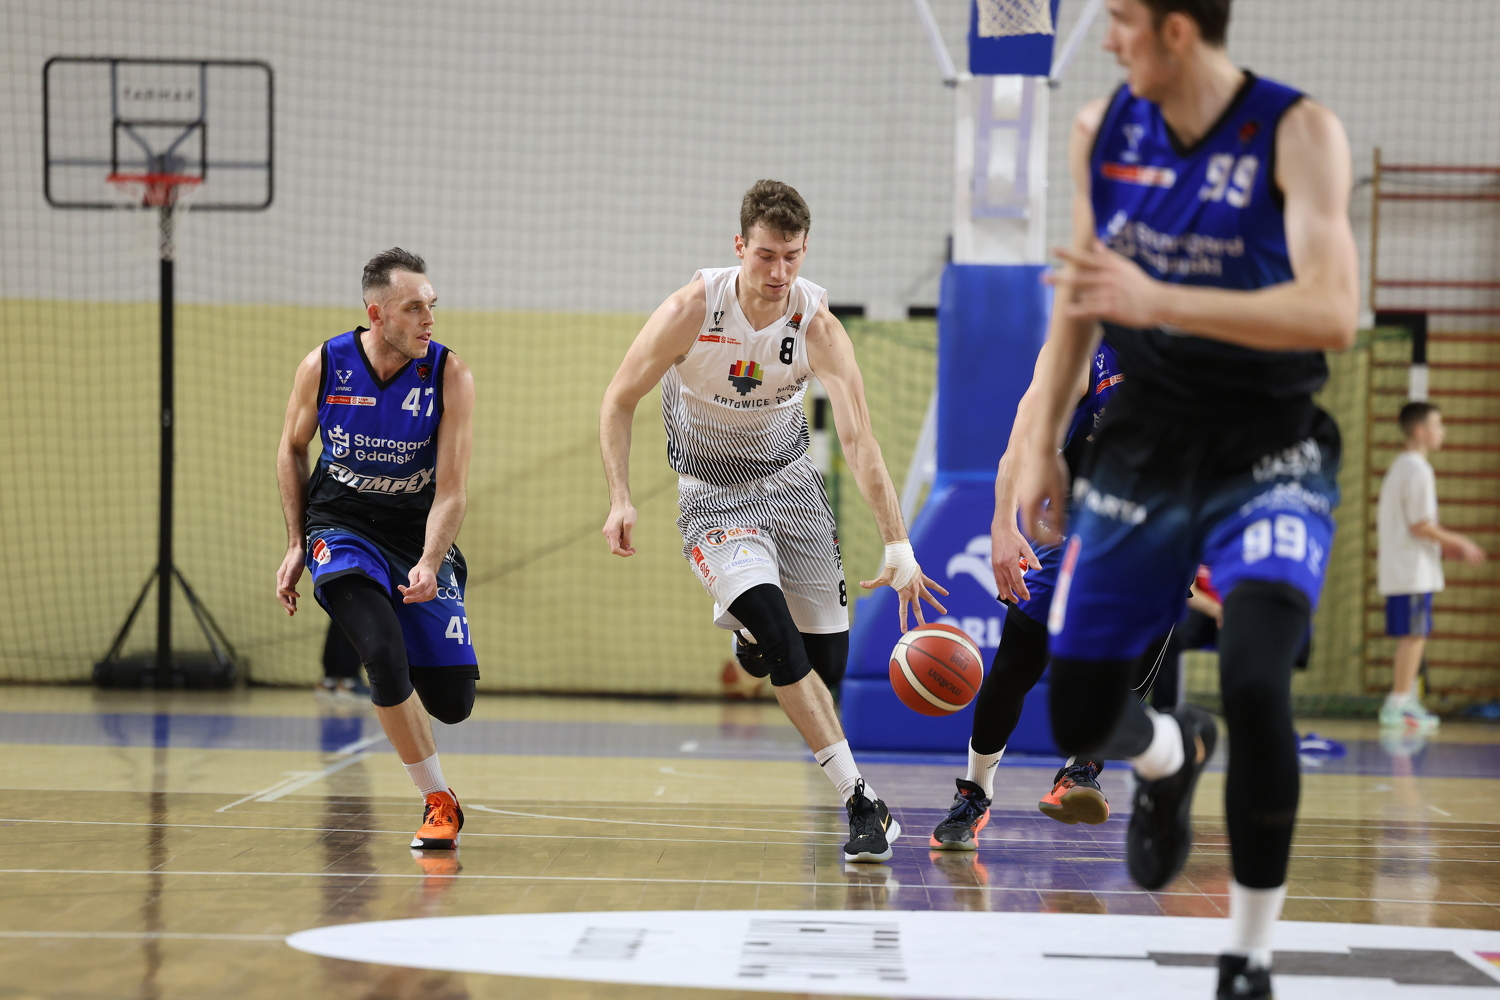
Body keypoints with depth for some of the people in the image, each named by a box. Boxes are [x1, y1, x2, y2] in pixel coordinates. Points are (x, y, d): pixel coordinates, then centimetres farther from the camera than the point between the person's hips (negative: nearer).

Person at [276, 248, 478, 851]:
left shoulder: (449, 375, -15)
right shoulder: (323, 366, -11)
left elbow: (450, 490, -16)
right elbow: (292, 449, 7)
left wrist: (429, 564, -32)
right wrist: (296, 546, 3)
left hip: (420, 534, 1)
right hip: (342, 530, -1)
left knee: (453, 704, -1)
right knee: (385, 655, -27)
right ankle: (439, 804, -10)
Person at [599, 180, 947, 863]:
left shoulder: (817, 327, -20)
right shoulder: (693, 309, -22)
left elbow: (859, 440, -26)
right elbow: (619, 402, -10)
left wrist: (898, 547, -35)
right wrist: (620, 499, -20)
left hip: (790, 483, 3)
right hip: (712, 494, -3)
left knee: (828, 660, 3)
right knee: (779, 639, -24)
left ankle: (745, 622, 39)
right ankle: (862, 805, -21)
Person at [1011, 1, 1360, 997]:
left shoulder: (1297, 132, -17)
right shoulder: (1103, 132, -1)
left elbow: (1333, 312, -28)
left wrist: (1157, 299, -34)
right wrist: (1043, 445, 11)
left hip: (1269, 456, -5)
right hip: (1144, 446, 5)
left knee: (1255, 687, -26)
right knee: (1079, 718, 5)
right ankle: (1173, 752, 44)